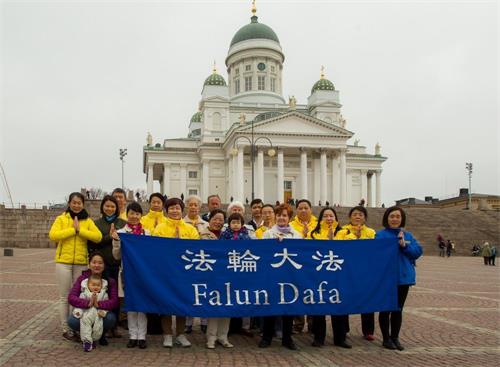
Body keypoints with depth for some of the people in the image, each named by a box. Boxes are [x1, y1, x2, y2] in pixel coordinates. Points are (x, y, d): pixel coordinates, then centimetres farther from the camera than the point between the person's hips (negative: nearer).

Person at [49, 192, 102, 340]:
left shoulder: (88, 221, 6)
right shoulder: (61, 219, 3)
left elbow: (98, 236, -10)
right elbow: (53, 235, -14)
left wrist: (80, 229, -14)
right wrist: (73, 229, -14)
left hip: (81, 263, 2)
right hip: (64, 261, -2)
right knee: (65, 297, 5)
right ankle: (65, 329, 13)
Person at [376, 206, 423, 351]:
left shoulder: (408, 235, 9)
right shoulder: (381, 235, -7)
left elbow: (418, 251, 0)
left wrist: (404, 245, -16)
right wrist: (397, 244, -25)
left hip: (403, 277, 5)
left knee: (398, 309, 13)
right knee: (386, 309, 5)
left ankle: (395, 338, 23)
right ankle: (386, 339, 16)